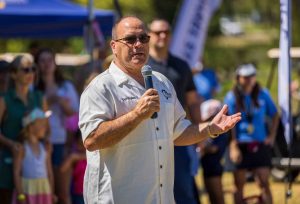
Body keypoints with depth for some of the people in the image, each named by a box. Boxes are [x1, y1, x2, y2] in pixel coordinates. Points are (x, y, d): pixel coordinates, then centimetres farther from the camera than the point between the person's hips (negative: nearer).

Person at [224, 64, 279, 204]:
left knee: (264, 183, -4)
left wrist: (272, 136, 5)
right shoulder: (232, 97, -3)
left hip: (260, 145, 1)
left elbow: (274, 115, 14)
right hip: (240, 145, -1)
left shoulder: (263, 95, 2)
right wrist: (233, 147, -12)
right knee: (239, 185, 4)